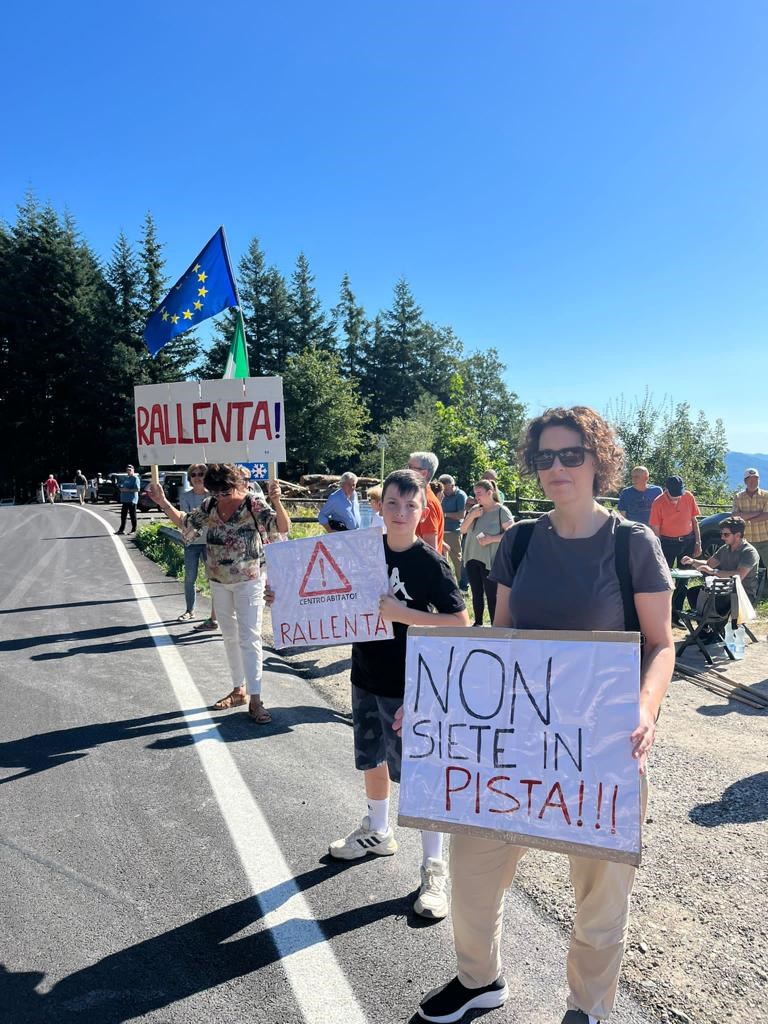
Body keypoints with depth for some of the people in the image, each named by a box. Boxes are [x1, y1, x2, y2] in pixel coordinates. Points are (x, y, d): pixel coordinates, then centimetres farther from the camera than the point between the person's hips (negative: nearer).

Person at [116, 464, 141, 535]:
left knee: (132, 515, -3)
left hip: (132, 500, -8)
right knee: (123, 515, 10)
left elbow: (137, 489, -16)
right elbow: (121, 487, 24)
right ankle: (122, 529, 17)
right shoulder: (125, 478, 18)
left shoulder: (135, 478, -7)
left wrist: (128, 490, -19)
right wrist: (122, 489, 1)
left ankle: (133, 530, 3)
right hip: (124, 499, 8)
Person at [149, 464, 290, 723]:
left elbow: (283, 527, -23)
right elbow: (185, 522, 16)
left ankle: (255, 699, -3)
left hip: (248, 581, -6)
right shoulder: (209, 506, 0)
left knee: (249, 638, -7)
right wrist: (162, 502, 6)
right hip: (219, 582, 6)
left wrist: (277, 502, -41)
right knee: (230, 636, 14)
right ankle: (239, 690, 28)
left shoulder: (254, 505, -15)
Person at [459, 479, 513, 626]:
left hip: (491, 560, -6)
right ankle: (477, 623, 29)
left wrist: (491, 539, -20)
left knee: (492, 595, -2)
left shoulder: (501, 511, -9)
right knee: (476, 593, 16)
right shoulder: (475, 509, 8)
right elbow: (463, 530, 7)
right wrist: (472, 516, -8)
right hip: (472, 559, 6)